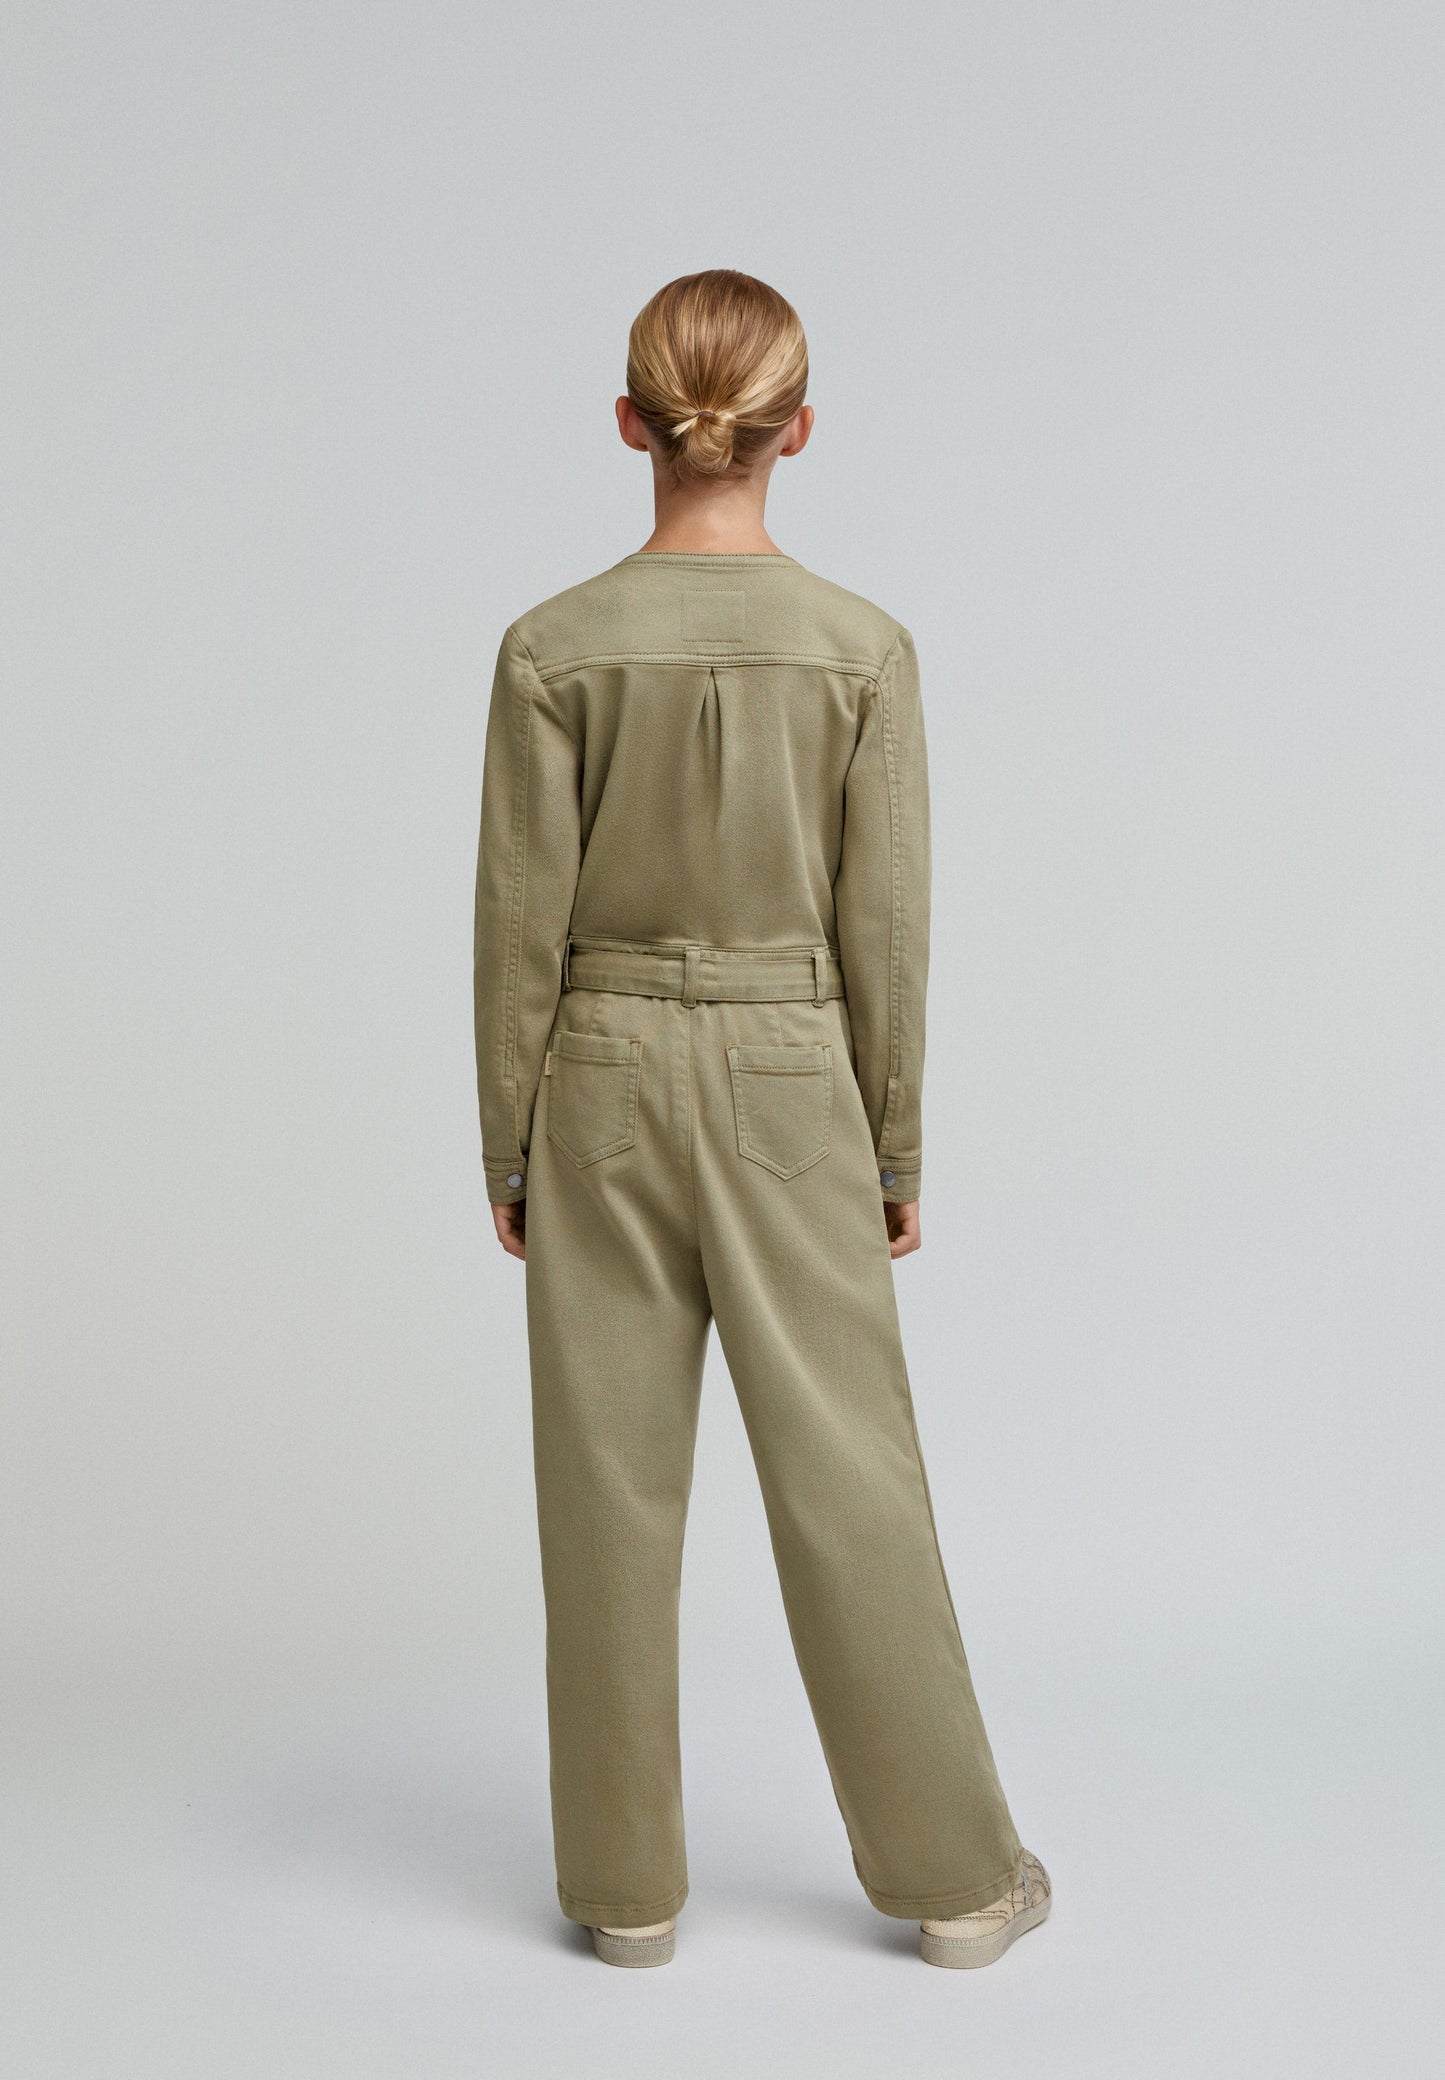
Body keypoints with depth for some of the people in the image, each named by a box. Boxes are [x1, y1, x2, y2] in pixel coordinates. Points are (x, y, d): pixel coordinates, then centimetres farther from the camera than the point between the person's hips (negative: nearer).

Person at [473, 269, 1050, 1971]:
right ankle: (956, 1873, 21)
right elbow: (883, 929, -4)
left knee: (611, 1484, 10)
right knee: (848, 1475, 9)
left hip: (604, 1080, 1)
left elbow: (522, 925, -4)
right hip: (789, 1083, 0)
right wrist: (896, 1148, 7)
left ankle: (626, 1882, 21)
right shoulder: (863, 649, -7)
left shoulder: (555, 648, -7)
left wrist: (509, 1149, 6)